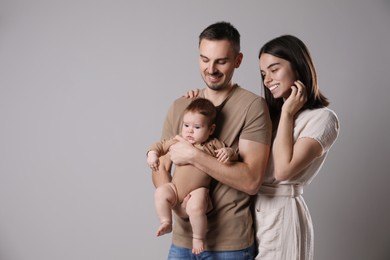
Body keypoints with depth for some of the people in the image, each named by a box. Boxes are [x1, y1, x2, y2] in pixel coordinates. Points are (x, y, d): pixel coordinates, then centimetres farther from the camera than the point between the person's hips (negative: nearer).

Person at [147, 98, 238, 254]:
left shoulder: (213, 145, -2)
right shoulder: (178, 142, 4)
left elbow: (233, 156, 1)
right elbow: (161, 145, 12)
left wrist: (228, 152, -22)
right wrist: (152, 153, -9)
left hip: (197, 191, -3)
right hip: (176, 189, 3)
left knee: (195, 207, -31)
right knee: (160, 192, -23)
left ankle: (198, 238, -7)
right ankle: (166, 223, -5)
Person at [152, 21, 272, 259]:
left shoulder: (253, 106, -11)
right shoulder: (179, 107, 6)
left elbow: (252, 181, -17)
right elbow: (161, 169, 8)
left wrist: (193, 155, -20)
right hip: (183, 239, 4)